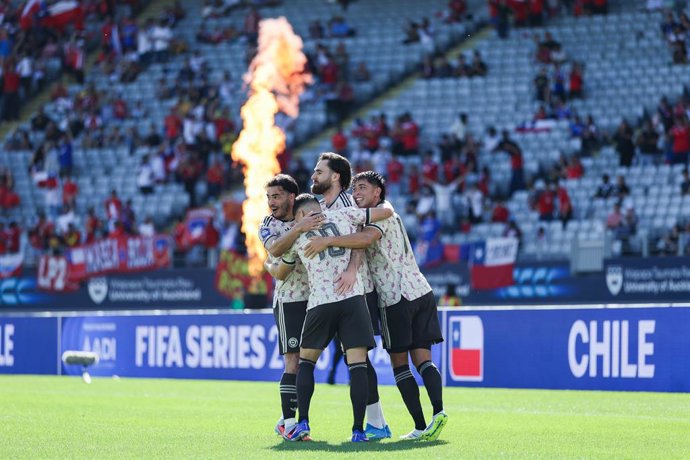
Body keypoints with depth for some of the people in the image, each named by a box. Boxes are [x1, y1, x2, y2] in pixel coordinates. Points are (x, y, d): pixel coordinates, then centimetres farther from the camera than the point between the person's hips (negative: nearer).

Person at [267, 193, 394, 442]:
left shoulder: (297, 236, 15)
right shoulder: (343, 214, 10)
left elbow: (280, 274, 30)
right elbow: (386, 212, 12)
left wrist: (268, 265, 53)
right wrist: (385, 204, 36)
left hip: (320, 302, 1)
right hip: (353, 298, -1)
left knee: (306, 361, 18)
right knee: (358, 365, -1)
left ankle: (302, 423, 8)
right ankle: (358, 430, -7)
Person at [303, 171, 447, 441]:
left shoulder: (382, 213, -7)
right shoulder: (386, 213, 23)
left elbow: (366, 238, -28)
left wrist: (328, 241, -30)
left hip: (397, 298, -8)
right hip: (421, 291, 8)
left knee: (399, 364, -1)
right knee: (422, 359, 2)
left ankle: (420, 426, -6)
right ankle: (438, 410, -18)